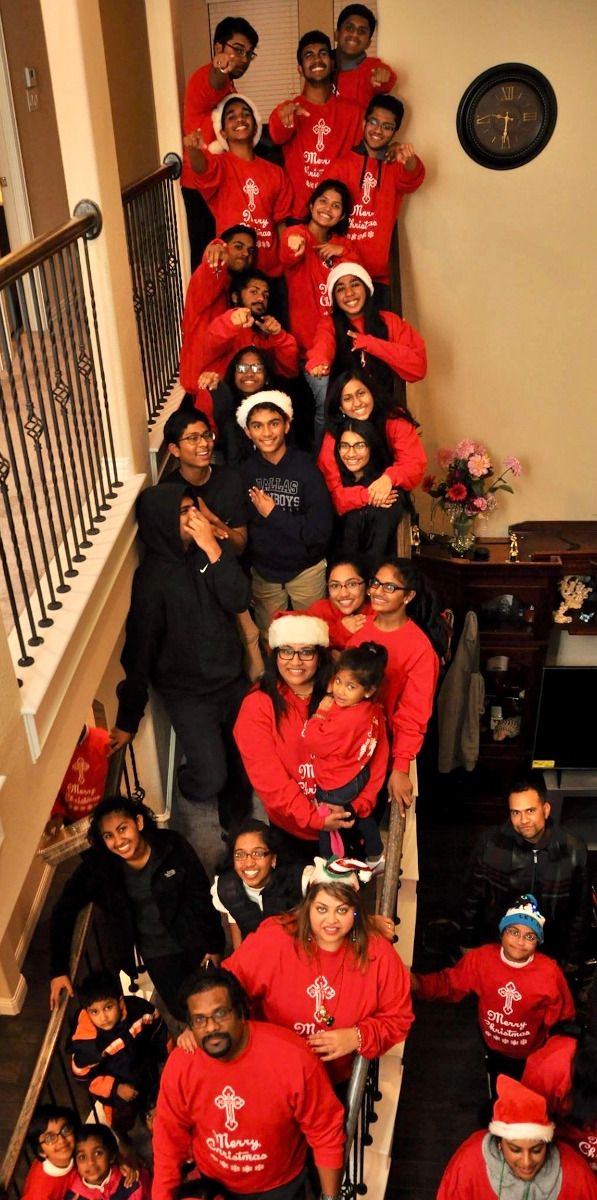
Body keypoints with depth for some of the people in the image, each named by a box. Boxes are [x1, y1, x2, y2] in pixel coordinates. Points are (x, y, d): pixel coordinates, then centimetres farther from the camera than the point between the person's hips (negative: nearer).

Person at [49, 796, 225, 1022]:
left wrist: (213, 945, -6)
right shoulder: (98, 866, -20)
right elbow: (64, 911, -12)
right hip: (156, 952, 1)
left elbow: (202, 897, -13)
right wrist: (59, 970, -14)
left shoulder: (173, 846, -23)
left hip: (193, 940, 0)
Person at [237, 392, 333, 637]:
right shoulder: (245, 471, -8)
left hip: (306, 569, -2)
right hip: (262, 571, 2)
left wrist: (273, 514, -19)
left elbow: (321, 530, -22)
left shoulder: (306, 467, -17)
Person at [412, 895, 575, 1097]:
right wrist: (416, 982, -34)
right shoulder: (482, 958, -24)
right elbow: (449, 983, -17)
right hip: (493, 1048, 2)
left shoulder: (549, 972, -28)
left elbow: (562, 1018, -15)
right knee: (497, 1098, 31)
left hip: (530, 1055, -2)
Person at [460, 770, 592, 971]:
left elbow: (581, 910, -2)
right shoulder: (490, 842, -17)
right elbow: (472, 896, -4)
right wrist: (468, 943, 2)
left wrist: (573, 958, 5)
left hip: (549, 956, 0)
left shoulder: (574, 851, -16)